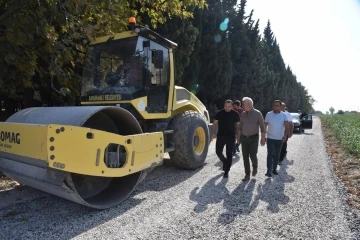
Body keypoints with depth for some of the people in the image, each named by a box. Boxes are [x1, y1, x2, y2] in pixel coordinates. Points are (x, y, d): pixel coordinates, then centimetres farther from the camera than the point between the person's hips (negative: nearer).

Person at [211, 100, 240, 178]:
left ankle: (226, 171, 13)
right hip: (220, 136, 1)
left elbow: (238, 125, 6)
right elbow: (215, 123, 4)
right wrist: (212, 133, -5)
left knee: (229, 154, 2)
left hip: (231, 137, -1)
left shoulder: (235, 114, -1)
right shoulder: (219, 113, 0)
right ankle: (224, 161, 35)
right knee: (218, 152, 3)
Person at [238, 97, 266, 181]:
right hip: (244, 138, 4)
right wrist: (239, 136, 9)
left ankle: (255, 167, 27)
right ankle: (247, 175, 12)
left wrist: (263, 138, -8)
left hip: (254, 138, -4)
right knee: (245, 157, 3)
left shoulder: (257, 113, -6)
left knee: (253, 156, -6)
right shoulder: (243, 114, 6)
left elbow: (262, 127, -5)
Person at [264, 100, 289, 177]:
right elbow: (265, 126, 5)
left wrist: (285, 136, -27)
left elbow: (286, 126, -12)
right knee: (270, 154, -9)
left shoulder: (284, 115, -2)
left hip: (280, 139, 1)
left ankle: (274, 169, 25)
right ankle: (269, 171, -12)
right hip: (270, 138, -1)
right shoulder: (269, 114, 0)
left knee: (277, 155, 12)